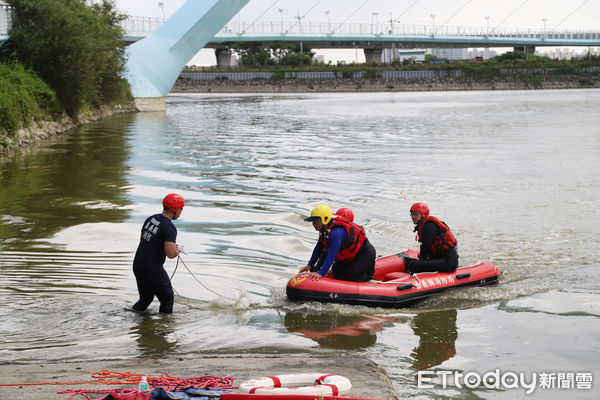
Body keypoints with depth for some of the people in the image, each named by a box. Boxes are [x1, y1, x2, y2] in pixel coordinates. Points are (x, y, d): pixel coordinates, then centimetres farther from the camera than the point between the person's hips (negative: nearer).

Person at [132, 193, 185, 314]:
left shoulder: (150, 219, 7)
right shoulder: (169, 228, -18)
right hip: (152, 269, -8)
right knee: (167, 299, 10)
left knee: (145, 299, 22)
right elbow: (171, 254, -27)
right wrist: (178, 249, -3)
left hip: (137, 264, 8)